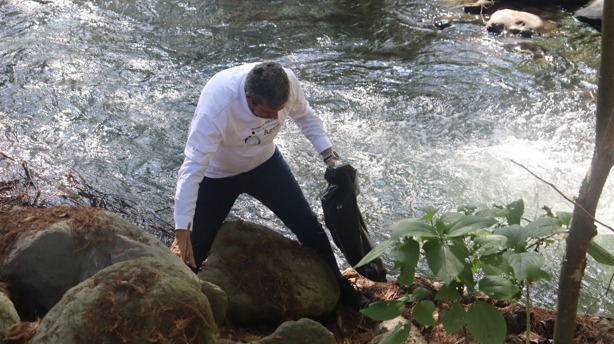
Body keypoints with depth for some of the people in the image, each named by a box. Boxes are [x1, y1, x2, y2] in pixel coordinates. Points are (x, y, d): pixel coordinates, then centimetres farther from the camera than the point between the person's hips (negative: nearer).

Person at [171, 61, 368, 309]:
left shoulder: (288, 82, -27)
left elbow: (305, 117, -3)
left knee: (309, 226, 5)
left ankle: (339, 289, 27)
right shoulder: (215, 108, -42)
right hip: (217, 175, -4)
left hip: (264, 163, 4)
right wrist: (182, 233, -42)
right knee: (193, 252, 0)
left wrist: (330, 156, -12)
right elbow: (192, 171, -40)